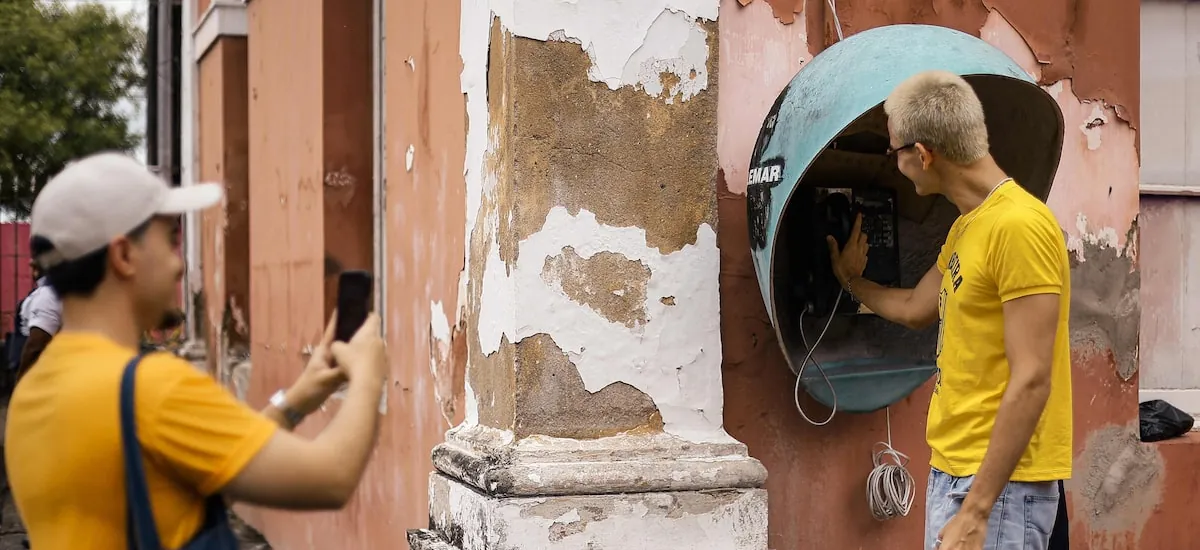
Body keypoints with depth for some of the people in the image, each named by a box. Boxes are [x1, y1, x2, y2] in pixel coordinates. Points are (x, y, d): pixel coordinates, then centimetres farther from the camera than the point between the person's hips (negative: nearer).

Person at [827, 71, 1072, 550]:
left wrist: (976, 510, -22)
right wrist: (853, 282, 48)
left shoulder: (1018, 226, -17)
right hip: (952, 470, 9)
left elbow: (1031, 381, -21)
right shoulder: (965, 227, 13)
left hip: (998, 480, -9)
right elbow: (915, 309, 31)